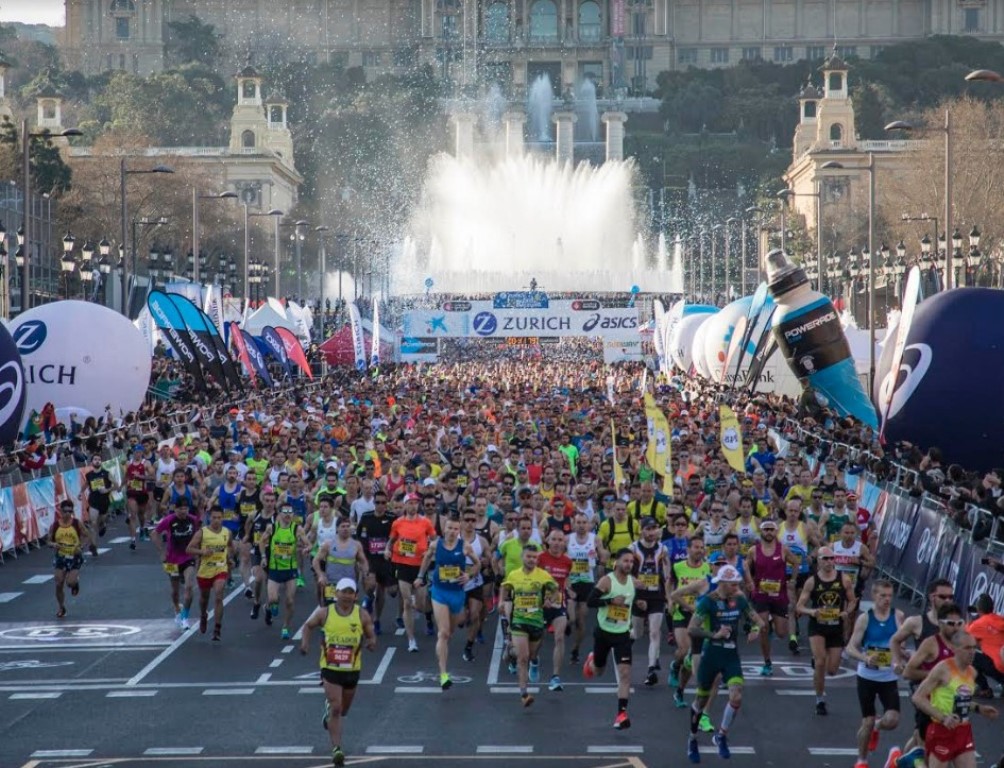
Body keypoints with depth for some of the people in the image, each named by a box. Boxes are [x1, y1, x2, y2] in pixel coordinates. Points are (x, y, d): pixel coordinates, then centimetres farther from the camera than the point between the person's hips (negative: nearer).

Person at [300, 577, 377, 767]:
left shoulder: (362, 615, -4)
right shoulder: (324, 612, -5)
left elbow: (372, 635, 3)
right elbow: (308, 626, 10)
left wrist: (371, 642, -21)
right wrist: (305, 641, -7)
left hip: (352, 669, 2)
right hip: (330, 668, -2)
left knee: (343, 710, 19)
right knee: (335, 708, -13)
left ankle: (329, 714, 55)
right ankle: (336, 749, -9)